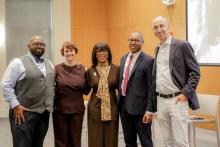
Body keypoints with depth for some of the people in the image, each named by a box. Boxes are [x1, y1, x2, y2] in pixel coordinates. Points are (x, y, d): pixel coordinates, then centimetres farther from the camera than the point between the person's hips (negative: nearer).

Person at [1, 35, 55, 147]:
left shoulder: (49, 64, 14)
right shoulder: (18, 62, -6)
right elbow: (6, 85, -10)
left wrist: (50, 104, 11)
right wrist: (15, 105, -14)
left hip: (44, 113, 6)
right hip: (24, 113, -6)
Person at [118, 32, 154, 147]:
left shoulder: (148, 61, -11)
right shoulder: (123, 58, 11)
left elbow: (151, 88, -13)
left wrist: (149, 110, -15)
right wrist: (120, 101, 13)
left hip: (139, 106, -6)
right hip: (124, 105, 7)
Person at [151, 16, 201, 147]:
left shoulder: (182, 45, -7)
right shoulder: (157, 49, 14)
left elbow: (195, 72, -9)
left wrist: (185, 93, -16)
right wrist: (155, 95, 12)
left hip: (177, 100, -6)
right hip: (161, 101, 6)